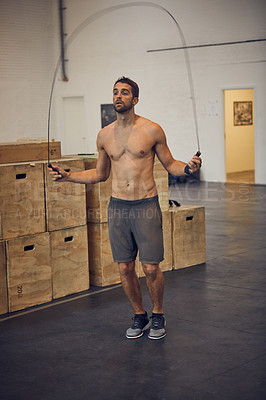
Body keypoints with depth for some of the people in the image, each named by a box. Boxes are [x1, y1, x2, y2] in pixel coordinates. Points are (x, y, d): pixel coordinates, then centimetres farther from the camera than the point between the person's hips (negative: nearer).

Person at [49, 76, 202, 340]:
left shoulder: (152, 130, -3)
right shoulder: (104, 135, 7)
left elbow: (169, 164, 6)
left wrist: (187, 168, -15)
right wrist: (67, 176, 9)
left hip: (146, 206, -3)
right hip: (117, 207, 3)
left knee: (151, 268, -2)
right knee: (124, 268, 7)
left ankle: (158, 315, 22)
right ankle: (139, 316, 27)